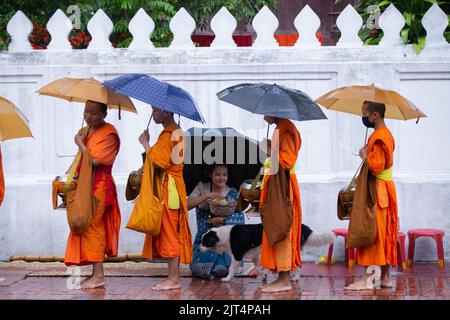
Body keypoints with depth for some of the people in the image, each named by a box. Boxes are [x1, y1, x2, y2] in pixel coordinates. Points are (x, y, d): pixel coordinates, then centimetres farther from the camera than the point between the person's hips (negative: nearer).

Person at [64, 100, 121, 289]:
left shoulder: (108, 134, -12)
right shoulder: (88, 130, 15)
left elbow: (95, 160, -22)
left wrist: (80, 144, -9)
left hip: (98, 186, -9)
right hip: (86, 184, 9)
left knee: (92, 227, -9)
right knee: (89, 228, 9)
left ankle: (98, 276, -6)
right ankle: (95, 273, 14)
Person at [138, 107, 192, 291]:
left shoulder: (168, 134, -15)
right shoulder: (176, 131, 17)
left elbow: (160, 162, -20)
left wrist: (146, 144, -11)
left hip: (168, 188, -10)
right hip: (168, 188, 10)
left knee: (169, 232, -7)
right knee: (171, 234, 10)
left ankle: (173, 279, -5)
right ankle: (174, 277, 12)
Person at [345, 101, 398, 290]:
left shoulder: (378, 137, -18)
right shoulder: (386, 134, 15)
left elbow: (376, 166, -25)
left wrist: (364, 155, -10)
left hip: (377, 191, -10)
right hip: (385, 188, 10)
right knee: (384, 234, 11)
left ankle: (367, 278, -8)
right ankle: (385, 276, 15)